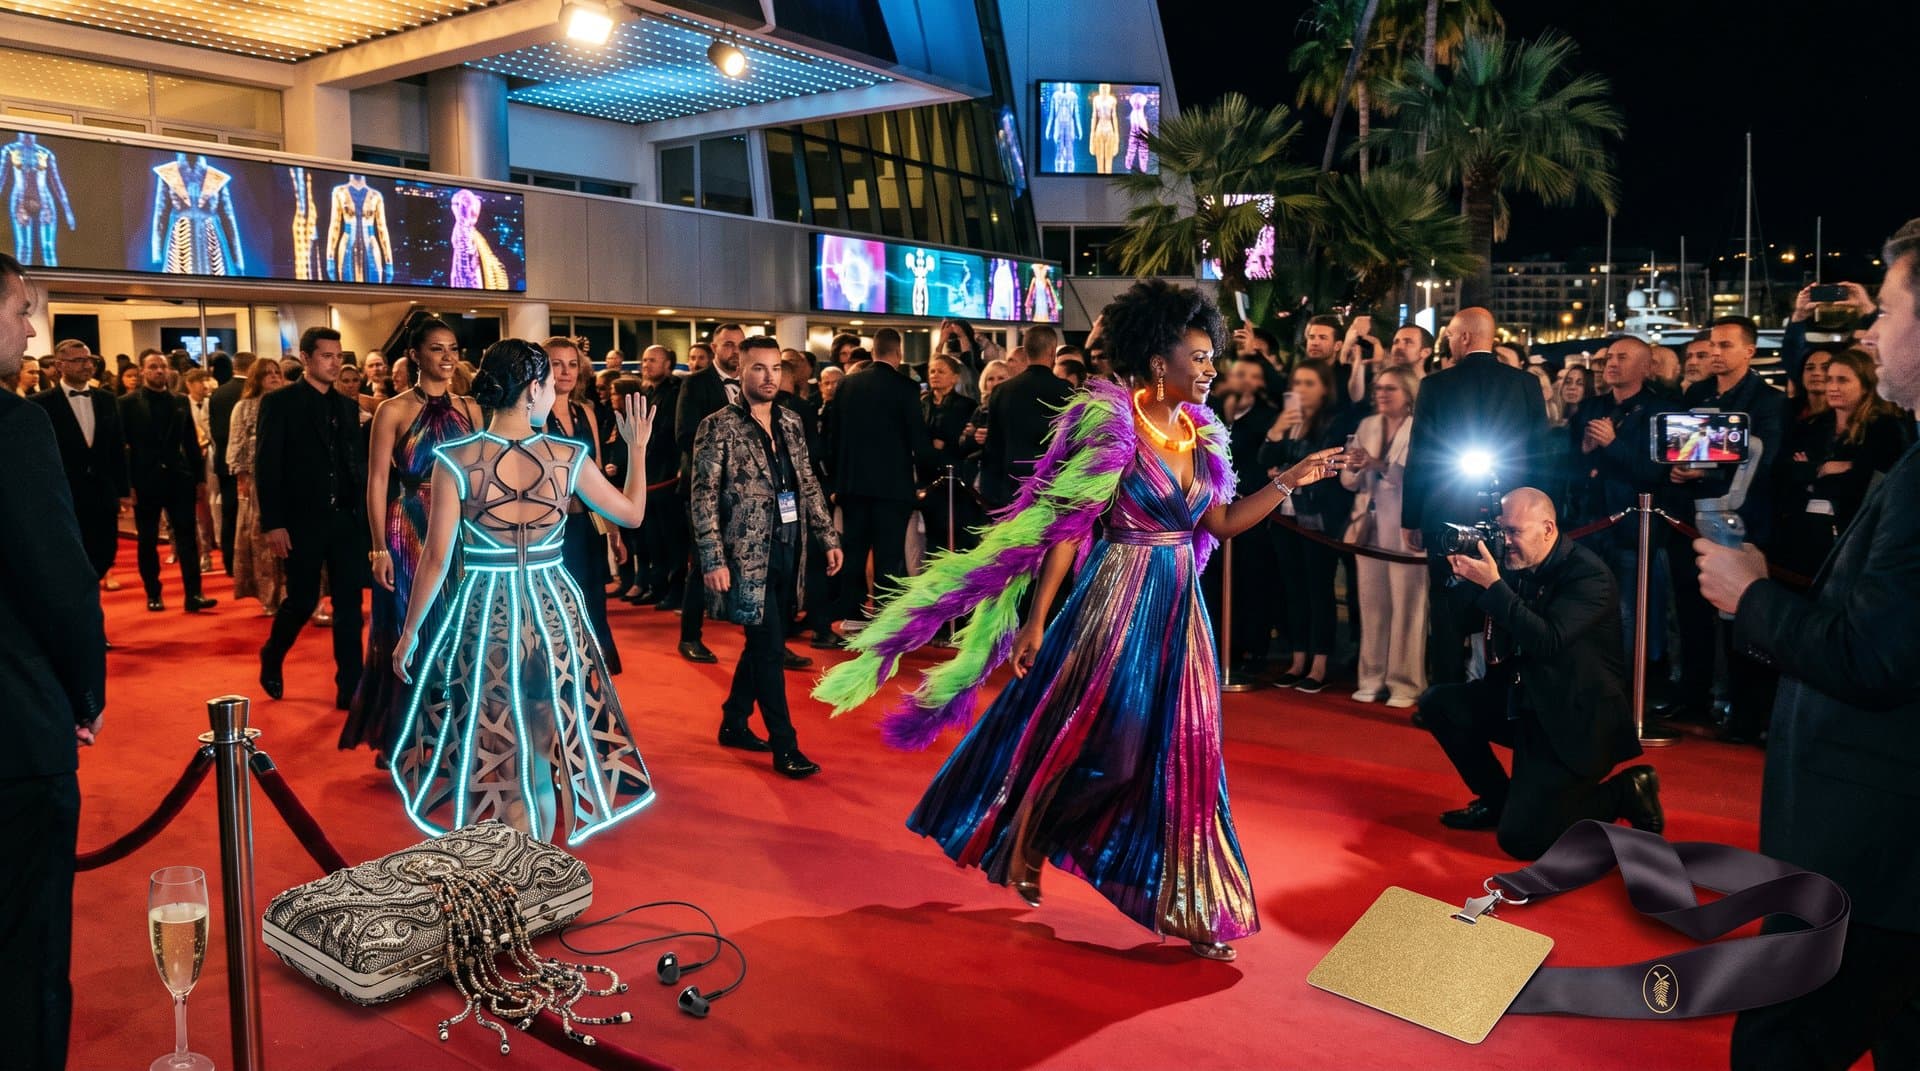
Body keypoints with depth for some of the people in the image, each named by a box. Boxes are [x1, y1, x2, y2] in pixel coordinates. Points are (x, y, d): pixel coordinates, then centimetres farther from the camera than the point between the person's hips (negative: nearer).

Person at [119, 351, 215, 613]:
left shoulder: (180, 402, 9)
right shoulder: (128, 403, -1)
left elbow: (191, 442, 10)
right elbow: (122, 445, -4)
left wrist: (200, 478, 6)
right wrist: (127, 484, -9)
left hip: (179, 479, 2)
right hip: (145, 481, -2)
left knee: (187, 537, -3)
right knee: (147, 541, 8)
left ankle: (193, 595, -4)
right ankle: (153, 595, 18)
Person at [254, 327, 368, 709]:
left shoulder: (347, 406, 11)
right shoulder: (279, 403, -3)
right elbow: (266, 467, -7)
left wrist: (364, 514, 4)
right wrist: (273, 523, -12)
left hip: (347, 520, 4)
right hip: (303, 520, -4)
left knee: (349, 604, 3)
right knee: (302, 600, 3)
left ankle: (350, 688, 9)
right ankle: (271, 660, 31)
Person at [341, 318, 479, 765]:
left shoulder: (469, 409, 7)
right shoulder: (394, 411, -4)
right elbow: (377, 483, -6)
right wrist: (379, 549, -12)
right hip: (410, 534, -4)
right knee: (409, 635, 4)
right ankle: (398, 742, 17)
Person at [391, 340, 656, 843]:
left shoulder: (456, 460, -10)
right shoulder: (567, 457, -7)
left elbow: (436, 557, -9)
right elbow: (632, 513, 6)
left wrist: (409, 632, 3)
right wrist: (637, 448, 20)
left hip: (482, 615, -1)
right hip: (553, 613, 1)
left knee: (488, 758, 15)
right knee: (545, 757, 18)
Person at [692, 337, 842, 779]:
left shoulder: (791, 422, 10)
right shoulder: (718, 426, -9)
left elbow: (808, 485, 15)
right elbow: (704, 497, -12)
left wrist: (828, 538, 11)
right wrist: (713, 561, -17)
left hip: (788, 552, 7)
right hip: (747, 554, -6)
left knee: (762, 644, 16)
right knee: (770, 649, -4)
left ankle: (733, 723, 32)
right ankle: (785, 747, 5)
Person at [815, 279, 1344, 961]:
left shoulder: (1200, 432, 7)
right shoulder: (1112, 426, -13)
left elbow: (1221, 523, 9)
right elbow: (1067, 528, -14)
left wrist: (1291, 481, 2)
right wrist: (1034, 622, -15)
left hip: (1180, 607, 7)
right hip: (1117, 602, -6)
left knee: (1180, 754, 9)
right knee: (1089, 740, 4)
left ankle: (1186, 906, 21)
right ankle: (1023, 844, 31)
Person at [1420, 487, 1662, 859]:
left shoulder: (1588, 574, -19)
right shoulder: (1520, 566, 2)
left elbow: (1547, 641, -31)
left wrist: (1492, 584, -31)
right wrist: (1469, 577, -9)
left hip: (1577, 720, -8)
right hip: (1525, 702, 8)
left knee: (1519, 837, -13)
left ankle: (1627, 793, 7)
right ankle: (1498, 799, 13)